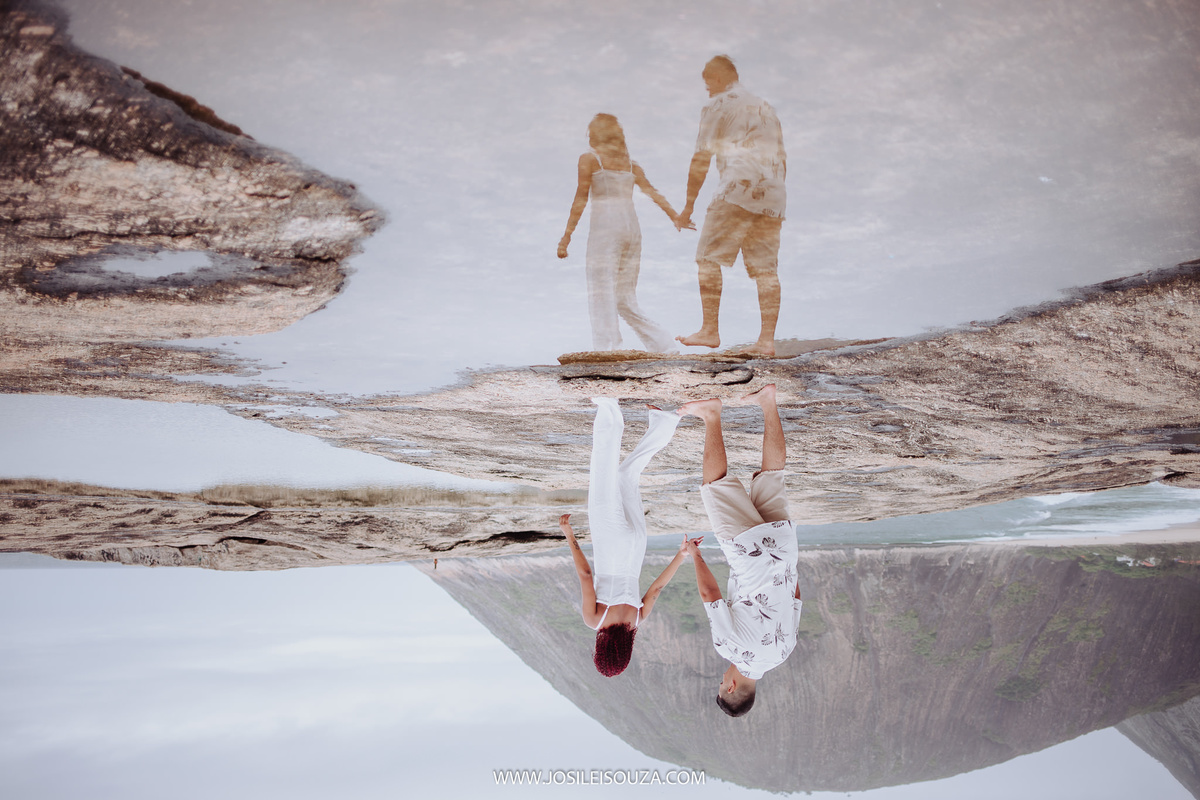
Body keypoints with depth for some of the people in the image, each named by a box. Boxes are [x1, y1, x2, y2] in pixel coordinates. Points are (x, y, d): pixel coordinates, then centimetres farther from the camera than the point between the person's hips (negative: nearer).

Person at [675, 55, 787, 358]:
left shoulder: (718, 105, 5)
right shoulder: (765, 106, 26)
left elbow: (701, 159, 0)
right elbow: (781, 160, 26)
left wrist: (688, 206, 4)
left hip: (738, 188, -7)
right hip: (773, 196, 7)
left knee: (709, 258, -2)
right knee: (765, 267, 3)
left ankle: (710, 330, -7)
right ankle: (767, 340, -3)